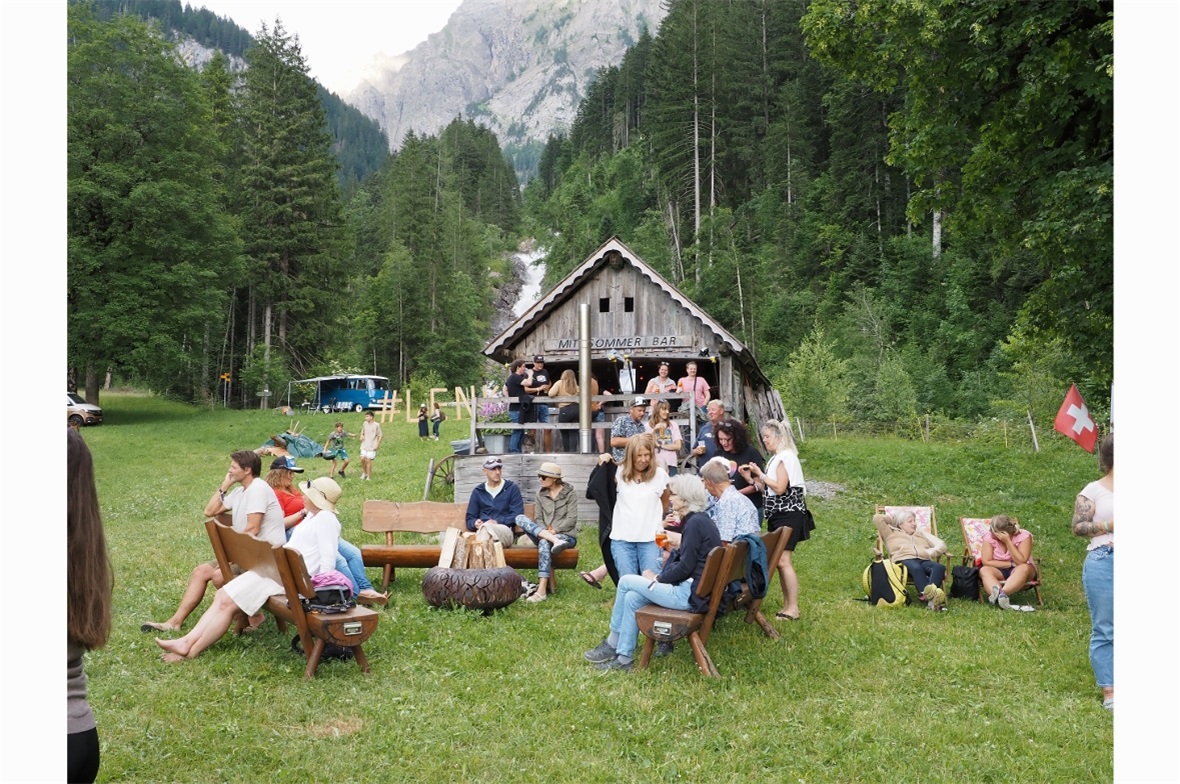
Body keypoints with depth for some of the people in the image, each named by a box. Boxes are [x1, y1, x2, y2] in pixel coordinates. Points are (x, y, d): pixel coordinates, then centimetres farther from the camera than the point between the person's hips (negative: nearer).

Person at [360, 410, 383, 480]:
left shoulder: (376, 425, -9)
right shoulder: (365, 424, 6)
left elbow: (380, 435, -4)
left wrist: (377, 445, -9)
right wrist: (361, 436, 0)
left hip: (372, 446, -5)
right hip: (364, 445, 5)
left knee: (368, 460, -6)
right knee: (362, 459, -4)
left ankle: (369, 476, 4)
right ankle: (364, 473, 18)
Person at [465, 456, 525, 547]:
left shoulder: (512, 488, 16)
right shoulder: (477, 491, 24)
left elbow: (517, 515, 5)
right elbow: (470, 519, 22)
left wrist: (498, 522, -10)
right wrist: (475, 523, -3)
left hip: (505, 531, -2)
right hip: (481, 532, 2)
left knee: (486, 526, -39)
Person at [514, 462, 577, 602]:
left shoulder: (570, 494, 1)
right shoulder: (540, 494, 12)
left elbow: (571, 520, -7)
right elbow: (539, 518, 7)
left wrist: (554, 530, -19)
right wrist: (545, 531, -13)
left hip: (566, 535, -4)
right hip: (543, 535, 4)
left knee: (544, 542, -39)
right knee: (520, 518, -20)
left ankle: (541, 591, -45)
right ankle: (555, 542, -37)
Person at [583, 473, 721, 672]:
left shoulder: (695, 523, -16)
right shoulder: (701, 520, 14)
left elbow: (685, 567, -20)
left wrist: (658, 578, -5)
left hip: (690, 595, -9)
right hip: (694, 588, 9)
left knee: (625, 581, -1)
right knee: (632, 597, 4)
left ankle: (612, 645, 15)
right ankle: (624, 657, 7)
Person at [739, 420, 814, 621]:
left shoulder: (785, 457, -13)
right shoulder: (777, 458, 16)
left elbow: (779, 488, -20)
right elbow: (768, 489, 12)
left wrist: (760, 474, -12)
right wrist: (751, 477, 6)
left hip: (788, 514, -10)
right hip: (778, 514, 10)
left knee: (783, 560, -12)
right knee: (779, 560, 10)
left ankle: (793, 609, -8)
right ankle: (787, 605, 16)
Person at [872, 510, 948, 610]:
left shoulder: (923, 534, 38)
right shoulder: (892, 533, 30)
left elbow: (942, 546, 23)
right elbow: (877, 518, 20)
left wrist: (931, 552, 2)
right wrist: (892, 519, 35)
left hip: (924, 560, 3)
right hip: (905, 560, -3)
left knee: (940, 567, -34)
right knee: (916, 568, -41)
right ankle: (930, 597, -62)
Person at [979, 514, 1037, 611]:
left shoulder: (1024, 536, -14)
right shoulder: (989, 536, -9)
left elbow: (1021, 562, -24)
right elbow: (986, 562, -15)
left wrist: (1008, 541, -27)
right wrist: (1010, 564, -18)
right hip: (999, 571, 1)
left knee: (1024, 568, -35)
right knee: (984, 570, -31)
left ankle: (1002, 593, -58)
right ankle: (998, 595, -61)